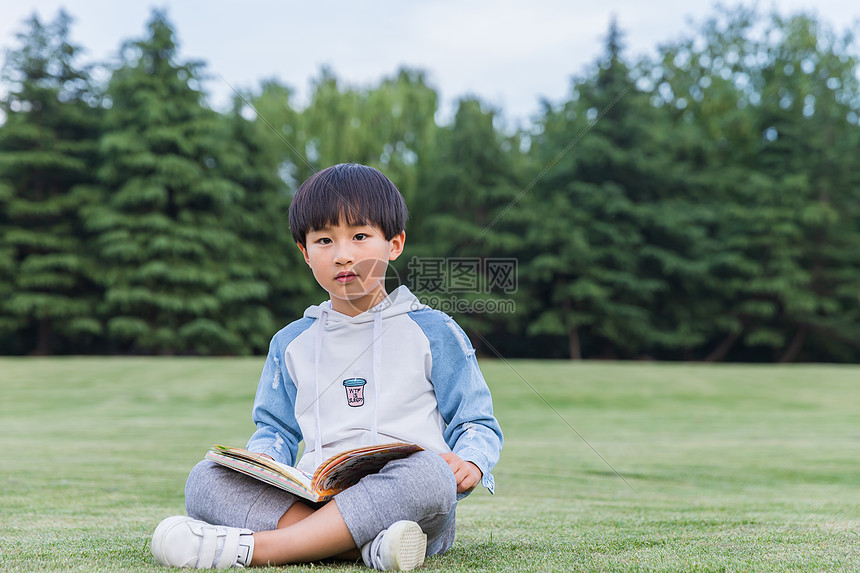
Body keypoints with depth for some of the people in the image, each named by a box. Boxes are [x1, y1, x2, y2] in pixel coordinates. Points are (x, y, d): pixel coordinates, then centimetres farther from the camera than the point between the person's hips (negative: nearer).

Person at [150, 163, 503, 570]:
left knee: (430, 473, -38)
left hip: (403, 505, -2)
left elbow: (476, 423, 12)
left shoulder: (431, 331, 10)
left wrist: (470, 464, -11)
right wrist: (261, 458, 2)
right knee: (204, 480, -19)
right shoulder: (291, 343, 20)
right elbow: (277, 429, 26)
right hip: (311, 501, 3)